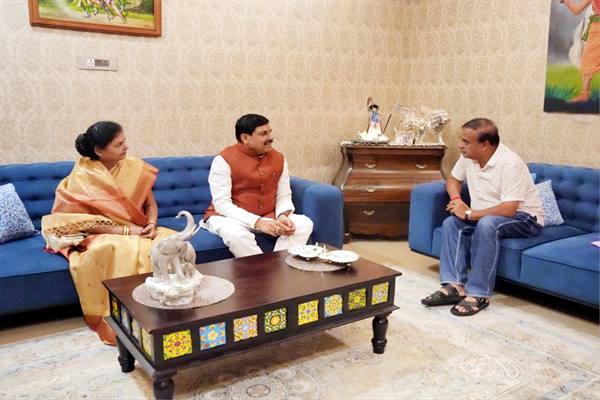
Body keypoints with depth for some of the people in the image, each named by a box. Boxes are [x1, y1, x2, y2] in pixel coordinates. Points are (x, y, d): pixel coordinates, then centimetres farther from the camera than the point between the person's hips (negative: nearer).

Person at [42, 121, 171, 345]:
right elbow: (84, 222, -15)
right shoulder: (82, 177, -12)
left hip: (139, 232, 5)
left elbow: (150, 203, 7)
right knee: (125, 251, -39)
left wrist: (151, 224, -15)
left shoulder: (134, 167, 0)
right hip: (100, 235, -4)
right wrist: (127, 231, -23)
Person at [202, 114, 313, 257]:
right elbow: (222, 204, -19)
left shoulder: (278, 158, 3)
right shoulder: (224, 159, -13)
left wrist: (283, 216, -18)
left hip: (267, 217, 5)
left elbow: (284, 196, 6)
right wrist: (257, 222, -29)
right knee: (236, 233, -38)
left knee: (305, 224, -16)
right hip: (230, 217, -4)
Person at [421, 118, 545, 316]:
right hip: (486, 215, 7)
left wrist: (469, 213, -25)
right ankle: (455, 286, -23)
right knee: (451, 223, -15)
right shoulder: (468, 156, -4)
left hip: (523, 217, -7)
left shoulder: (510, 163, -26)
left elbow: (508, 210, -31)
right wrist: (456, 199, -8)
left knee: (486, 224, -36)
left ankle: (479, 294, -30)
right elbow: (453, 179, 14)